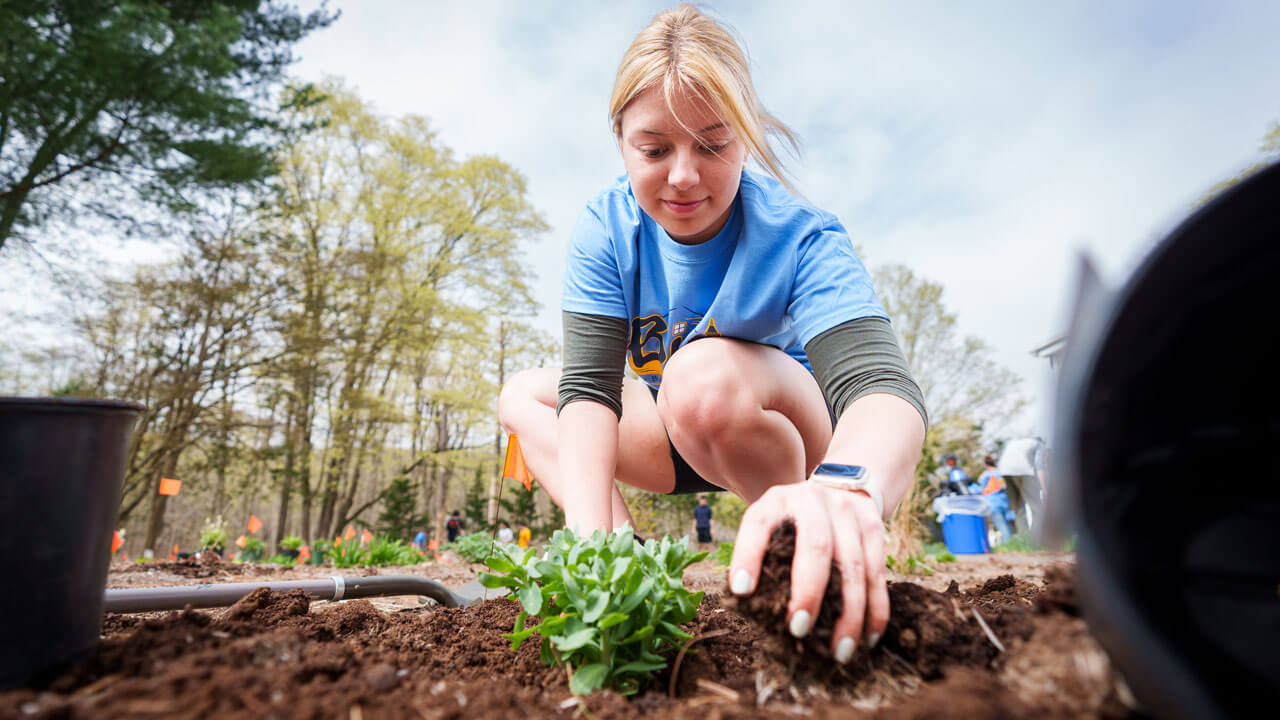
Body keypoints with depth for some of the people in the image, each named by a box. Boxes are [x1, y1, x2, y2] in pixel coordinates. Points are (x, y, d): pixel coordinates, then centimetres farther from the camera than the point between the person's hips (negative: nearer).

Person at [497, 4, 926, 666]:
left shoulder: (800, 237, -25)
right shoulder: (604, 229, -15)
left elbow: (882, 384, -38)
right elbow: (588, 383, -23)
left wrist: (846, 488, -62)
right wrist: (589, 531, -38)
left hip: (801, 437, -4)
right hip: (682, 442, 5)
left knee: (706, 374, -36)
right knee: (522, 394, -5)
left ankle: (813, 562, -13)